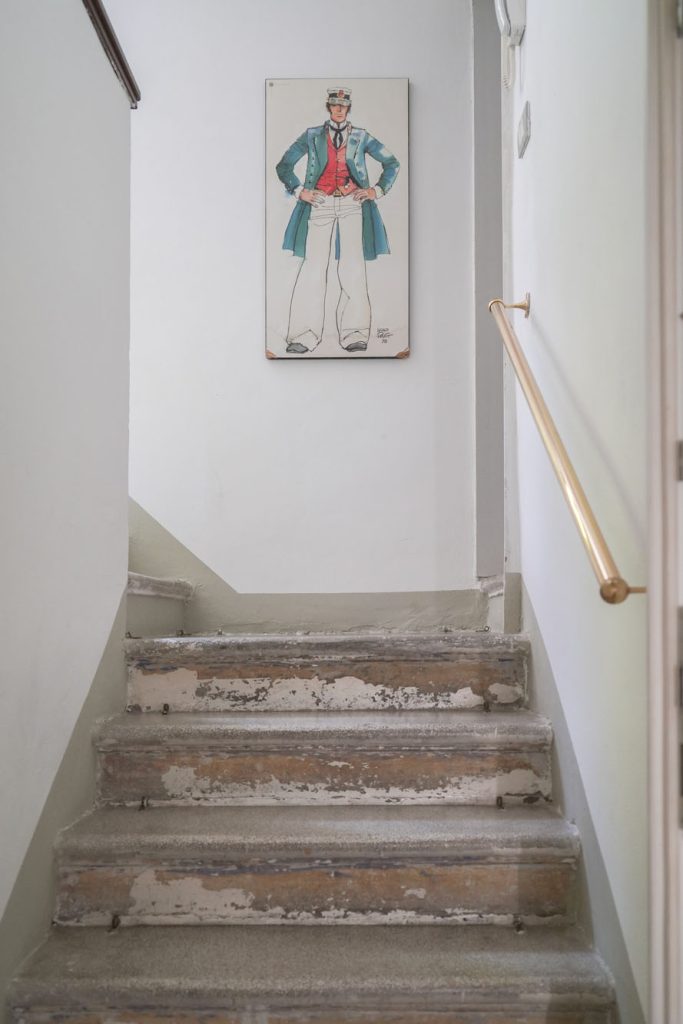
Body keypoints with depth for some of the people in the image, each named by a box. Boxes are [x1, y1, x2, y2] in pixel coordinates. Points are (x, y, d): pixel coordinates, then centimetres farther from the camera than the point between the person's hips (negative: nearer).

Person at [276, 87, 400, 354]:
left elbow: (392, 163, 19)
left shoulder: (361, 137, 13)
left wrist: (378, 190, 8)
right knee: (313, 265, -9)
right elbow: (284, 165, 16)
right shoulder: (312, 136, 13)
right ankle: (304, 335, -9)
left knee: (353, 267, -9)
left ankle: (355, 334, -8)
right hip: (320, 204, 0)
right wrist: (299, 191, 5)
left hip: (352, 203, 0)